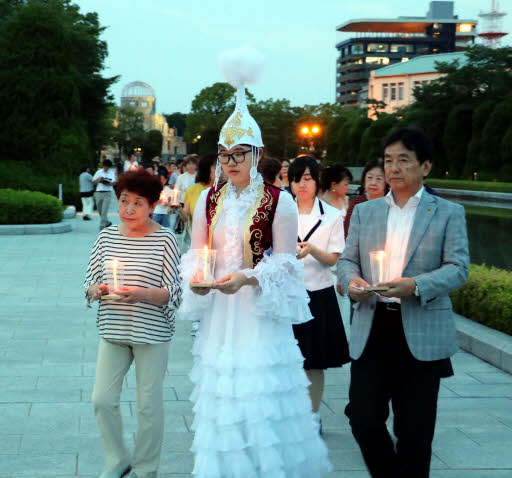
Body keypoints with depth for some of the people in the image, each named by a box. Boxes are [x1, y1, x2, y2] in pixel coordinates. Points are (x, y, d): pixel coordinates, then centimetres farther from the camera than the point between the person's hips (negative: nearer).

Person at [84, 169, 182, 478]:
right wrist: (98, 289, -15)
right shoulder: (107, 236, 3)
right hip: (113, 332, 3)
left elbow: (174, 292, -10)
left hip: (152, 333, -3)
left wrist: (141, 294, -26)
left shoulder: (164, 239, -8)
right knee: (103, 400, 5)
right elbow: (90, 283, 7)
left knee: (149, 405, 7)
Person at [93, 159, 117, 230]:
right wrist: (98, 179, -10)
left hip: (107, 193, -3)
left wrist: (109, 183, -23)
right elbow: (93, 182, 10)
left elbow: (114, 182, -2)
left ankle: (102, 225, -11)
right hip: (98, 192, 3)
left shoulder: (112, 173, 8)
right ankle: (107, 222, 28)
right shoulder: (98, 172, 12)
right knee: (99, 210, 9)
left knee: (104, 210, -11)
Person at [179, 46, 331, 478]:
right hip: (219, 313, 4)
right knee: (222, 399, 10)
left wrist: (247, 278, -23)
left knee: (263, 402, -1)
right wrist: (196, 275, -12)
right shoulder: (209, 199, 6)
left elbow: (285, 262, -9)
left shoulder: (279, 202, -8)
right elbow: (196, 251, 10)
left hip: (260, 314, -4)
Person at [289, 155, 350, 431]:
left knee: (314, 363, 6)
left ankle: (313, 416, 19)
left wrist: (311, 249, -22)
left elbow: (333, 259, -3)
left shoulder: (331, 216, 2)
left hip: (318, 293, -1)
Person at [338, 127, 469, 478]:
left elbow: (458, 268, -6)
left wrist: (416, 286, -23)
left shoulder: (448, 213, 2)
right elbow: (348, 260, 12)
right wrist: (352, 280, -12)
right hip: (372, 329, 3)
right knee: (363, 416, 0)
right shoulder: (365, 212, 13)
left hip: (422, 333, -3)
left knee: (415, 429, 4)